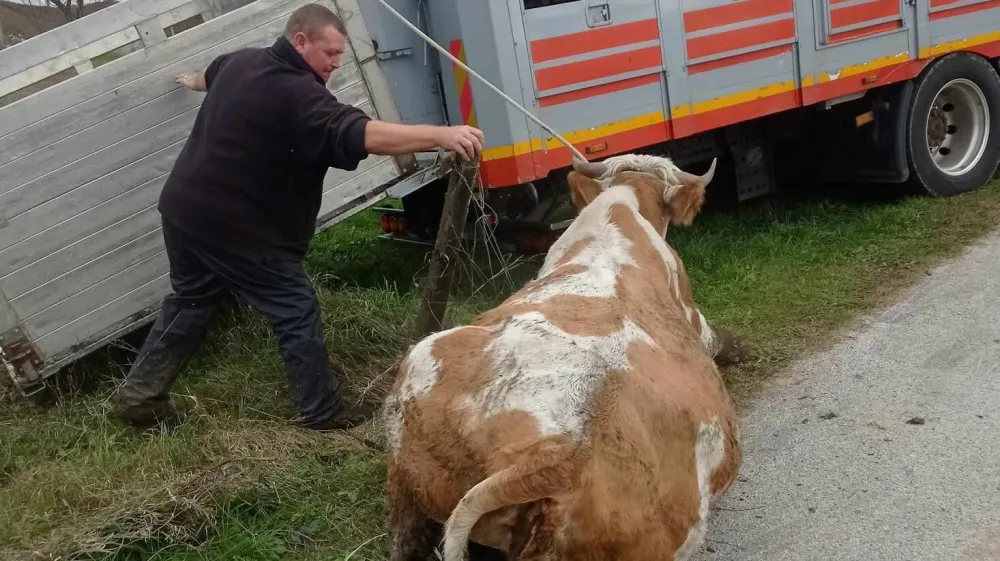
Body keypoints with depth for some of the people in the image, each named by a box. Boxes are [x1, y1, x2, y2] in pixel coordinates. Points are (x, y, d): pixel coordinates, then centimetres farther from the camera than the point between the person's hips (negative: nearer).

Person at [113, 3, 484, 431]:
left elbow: (210, 74, 33)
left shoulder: (242, 62, 7)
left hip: (184, 210, 10)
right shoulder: (295, 93, -24)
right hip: (237, 229, -10)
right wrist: (442, 135, -40)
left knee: (189, 303, 25)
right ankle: (324, 412, 11)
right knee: (297, 314, 1)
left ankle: (138, 396, 32)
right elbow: (361, 135, -36)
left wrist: (193, 82, 57)